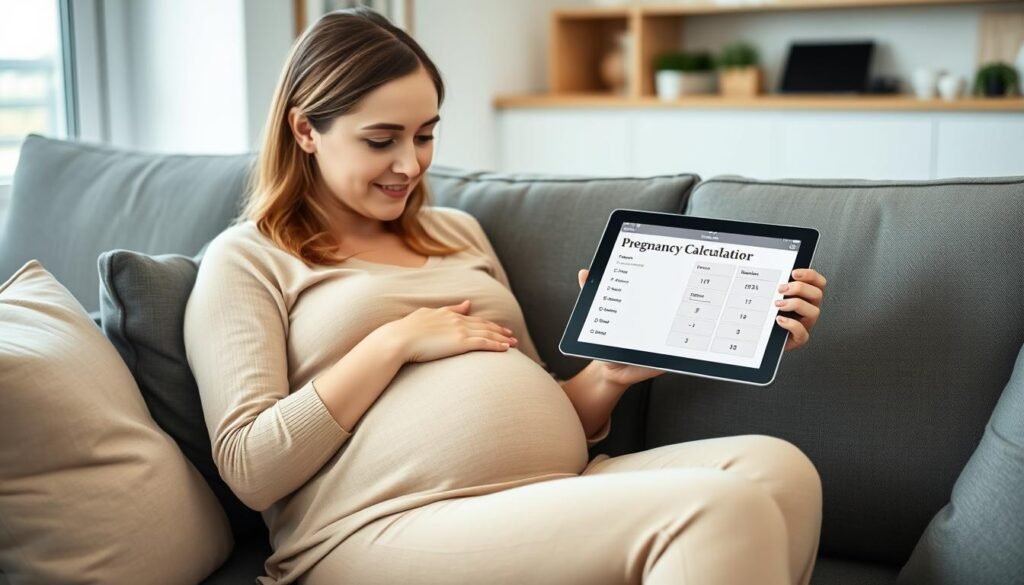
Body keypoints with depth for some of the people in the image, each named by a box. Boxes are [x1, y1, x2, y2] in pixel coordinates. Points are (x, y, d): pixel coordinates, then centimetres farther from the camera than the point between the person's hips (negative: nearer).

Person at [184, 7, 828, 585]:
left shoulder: (458, 232, 24)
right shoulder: (248, 261, 8)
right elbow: (250, 468, -4)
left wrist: (612, 372, 2)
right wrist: (395, 342, -7)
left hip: (558, 498, 7)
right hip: (385, 529, -6)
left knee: (775, 467, -22)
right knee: (715, 510, -29)